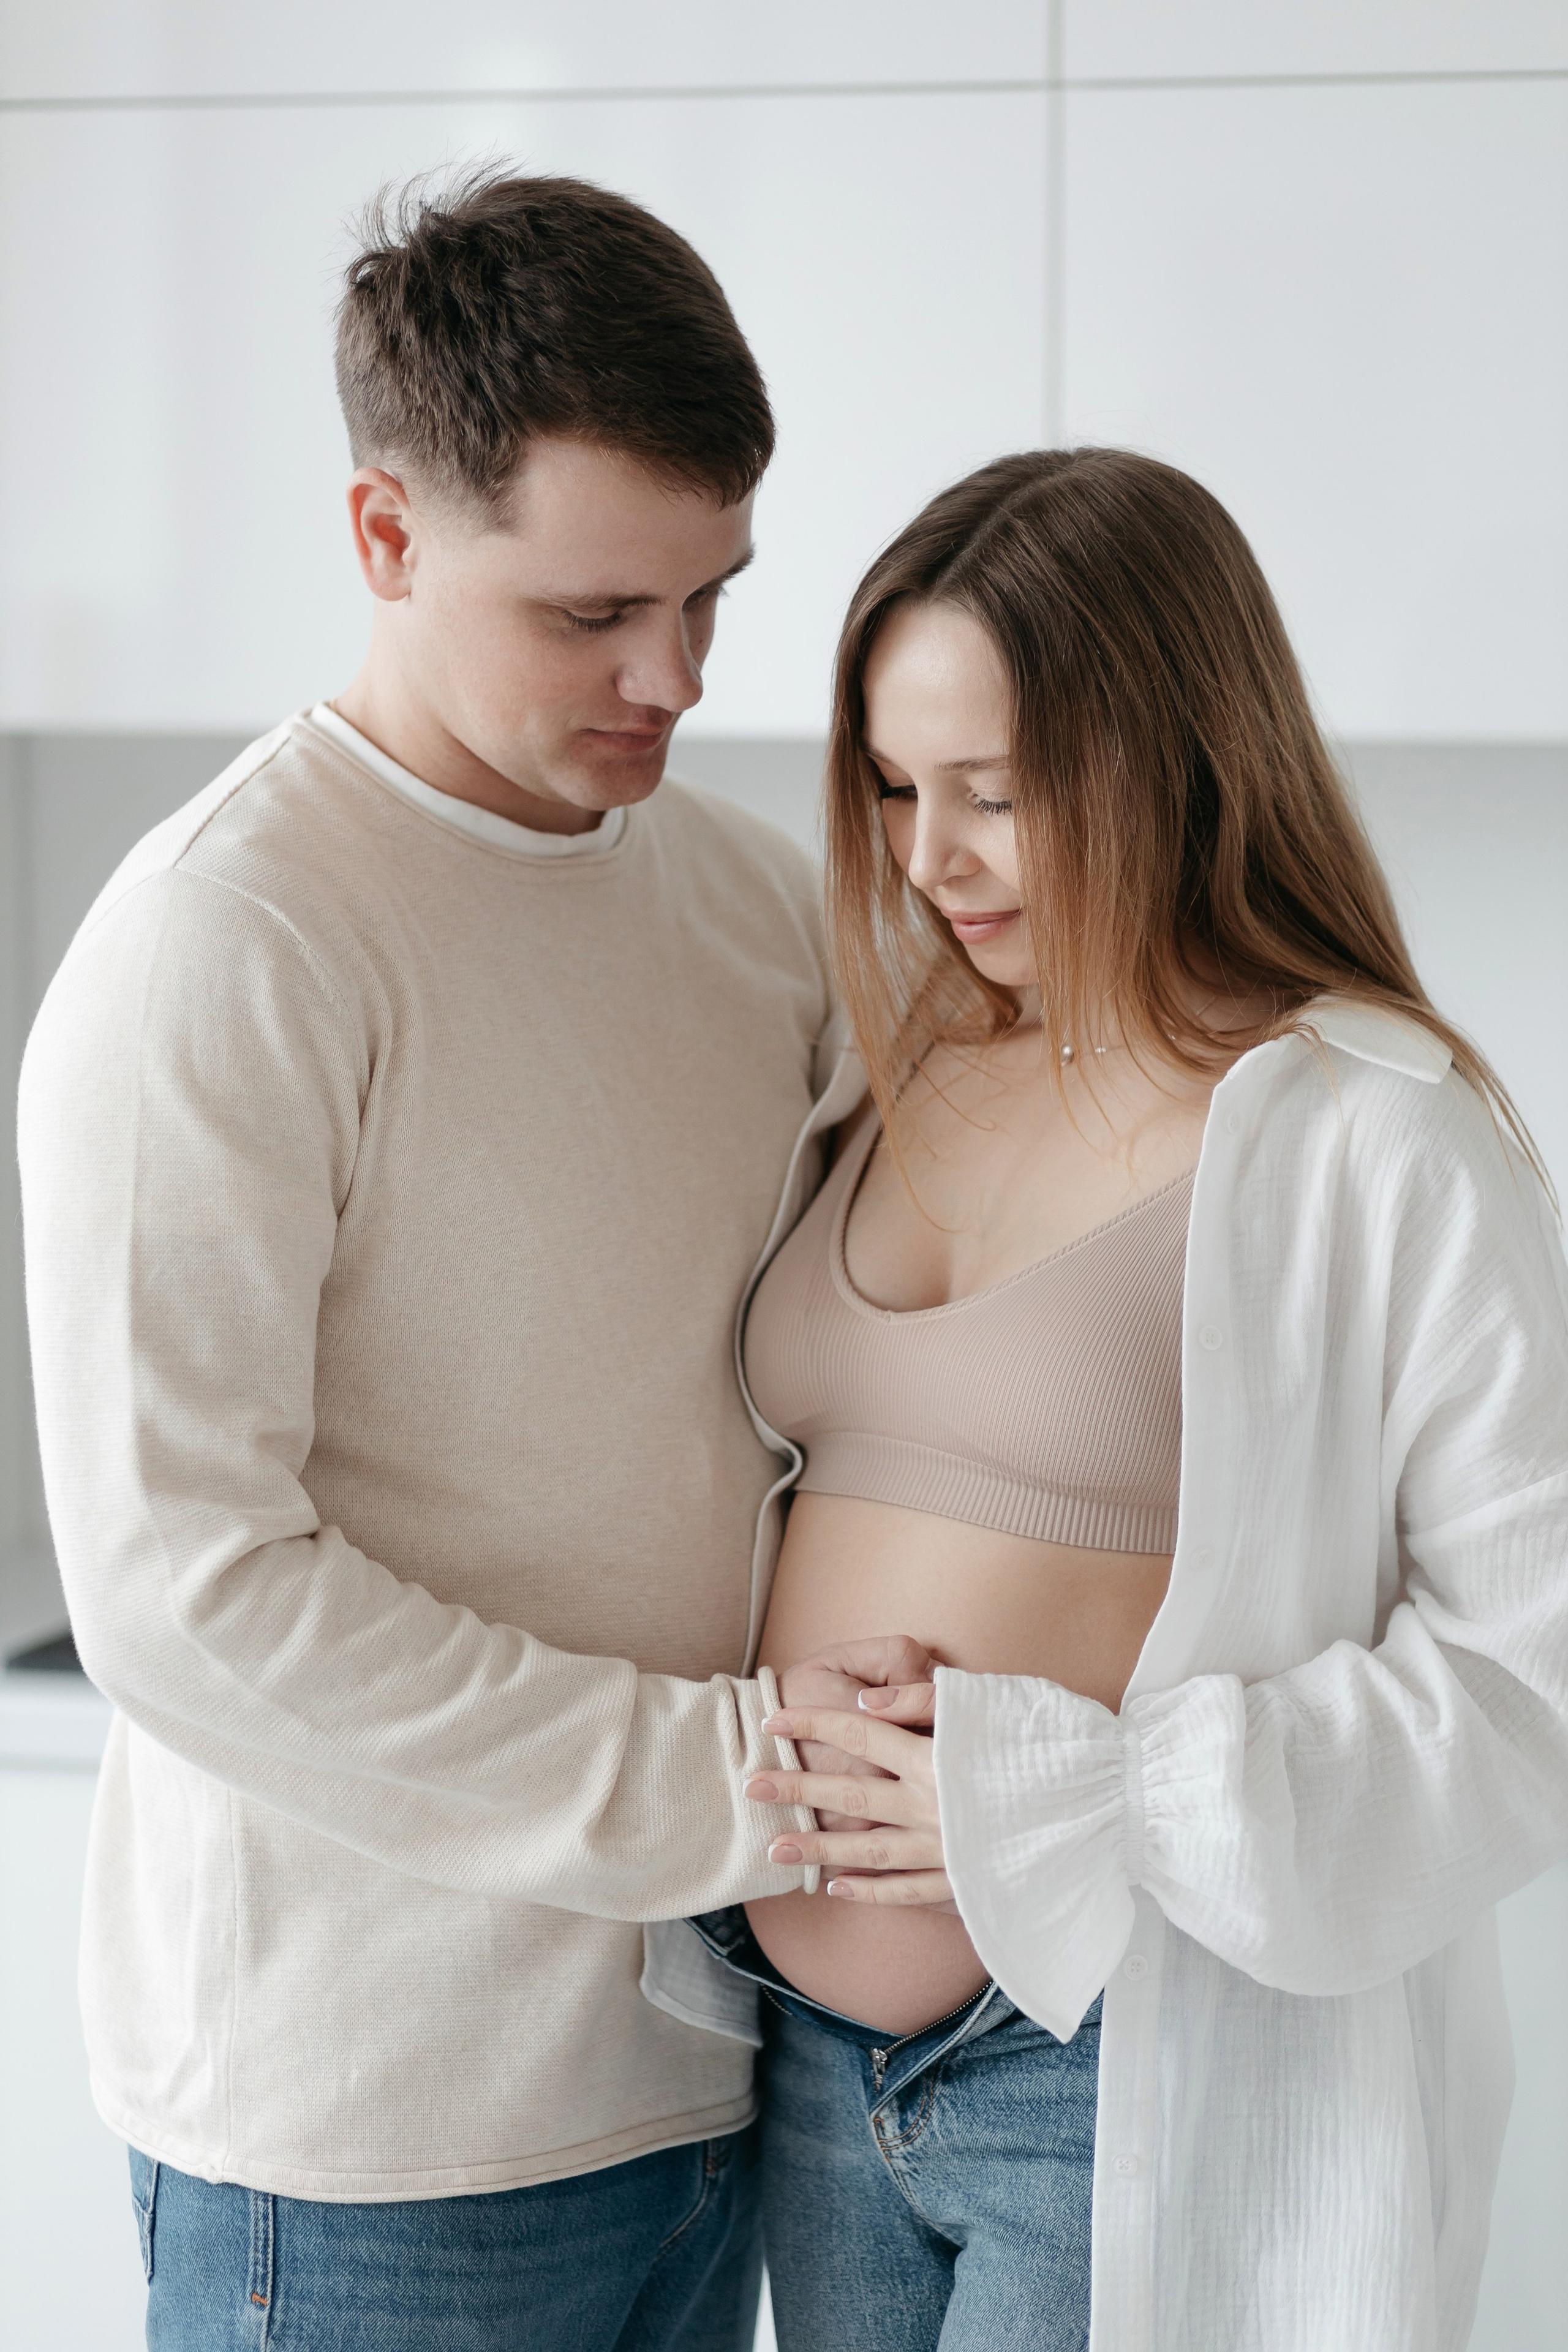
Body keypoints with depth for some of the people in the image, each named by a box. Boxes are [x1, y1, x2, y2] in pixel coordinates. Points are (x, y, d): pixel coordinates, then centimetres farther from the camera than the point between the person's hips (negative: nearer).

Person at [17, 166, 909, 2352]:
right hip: (371, 2131, -6)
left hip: (697, 2063, 6)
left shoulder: (757, 897, 7)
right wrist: (722, 1781, -18)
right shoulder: (220, 944, -15)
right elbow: (181, 1590, -20)